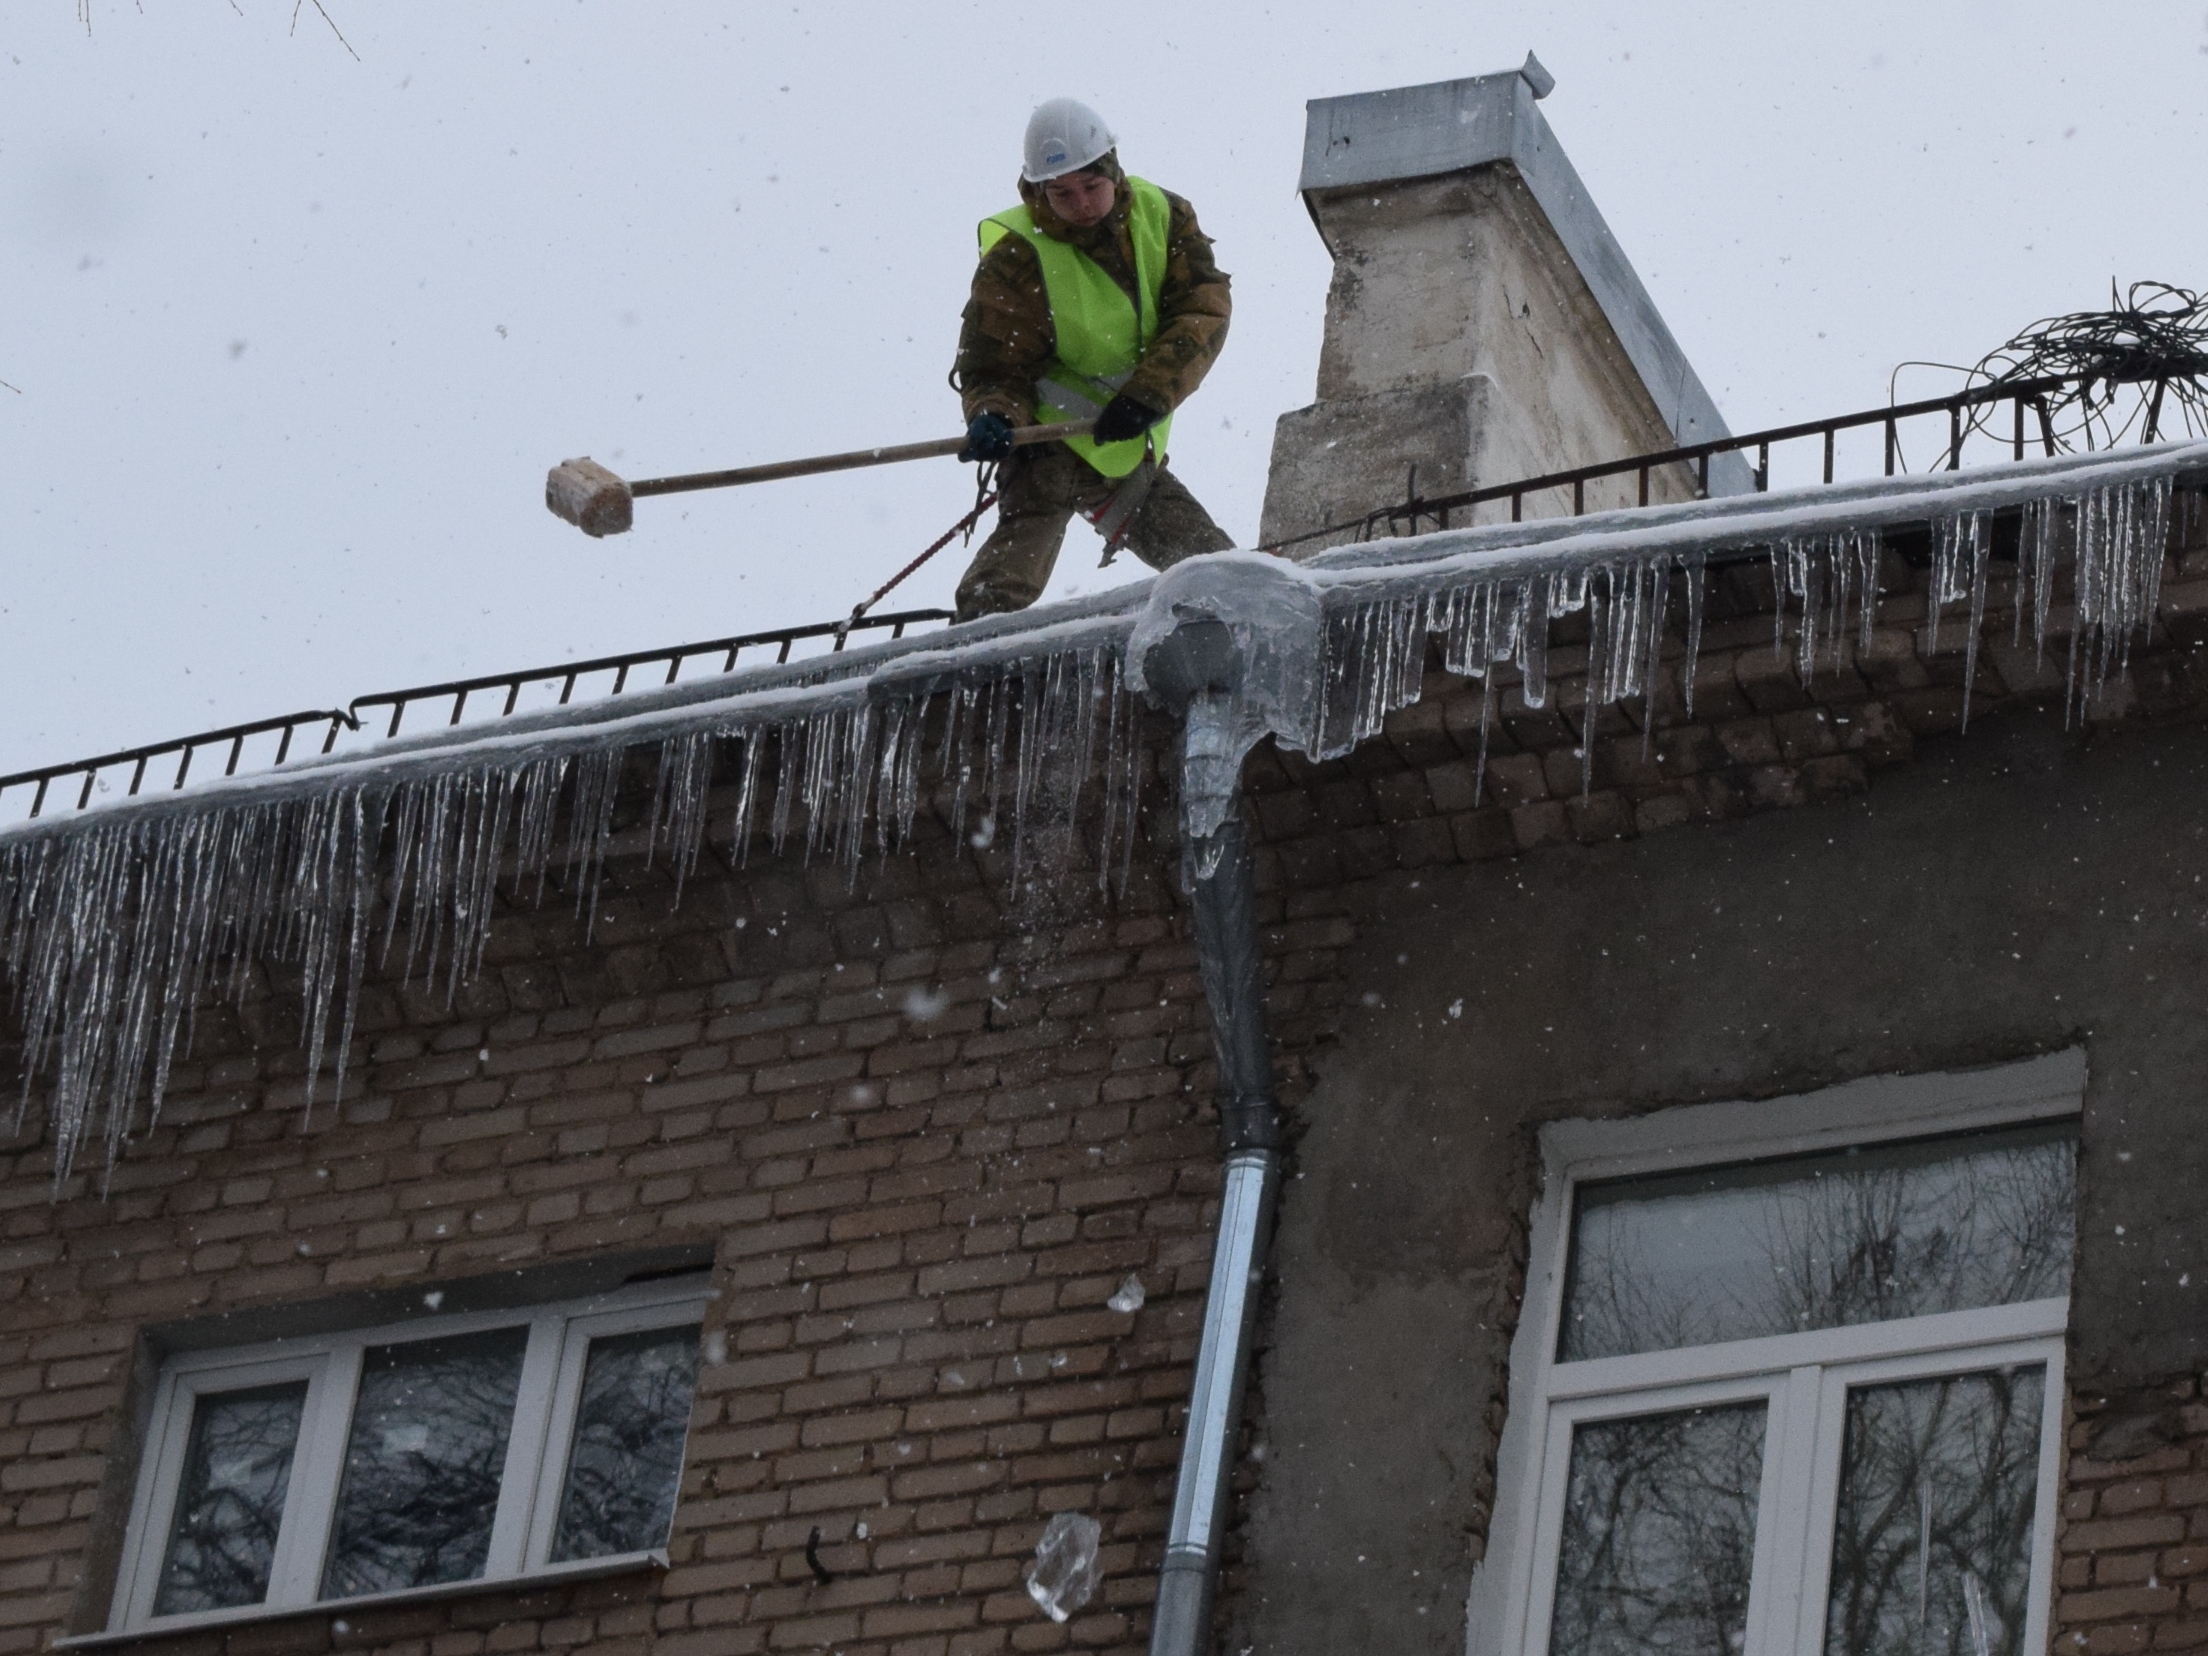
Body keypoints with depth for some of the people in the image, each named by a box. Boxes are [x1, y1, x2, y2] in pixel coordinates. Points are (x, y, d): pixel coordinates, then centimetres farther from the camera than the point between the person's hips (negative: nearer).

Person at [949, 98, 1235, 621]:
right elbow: (994, 365, -12)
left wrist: (1148, 395, -26)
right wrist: (993, 416, -35)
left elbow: (1202, 309, -12)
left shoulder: (1162, 218, -5)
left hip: (1132, 452, 5)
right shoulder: (1017, 258, -16)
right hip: (1051, 441, -5)